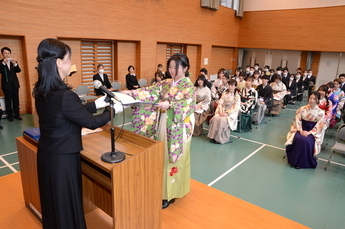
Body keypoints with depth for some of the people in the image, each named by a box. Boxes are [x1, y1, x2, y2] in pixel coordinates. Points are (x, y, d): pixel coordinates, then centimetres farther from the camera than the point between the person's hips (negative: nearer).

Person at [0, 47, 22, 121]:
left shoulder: (14, 61, 10)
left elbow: (18, 70, -3)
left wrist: (15, 64, -21)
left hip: (15, 84, 3)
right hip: (6, 85, -3)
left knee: (16, 100, 5)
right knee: (8, 101, 0)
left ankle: (17, 114, 12)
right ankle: (10, 116, 6)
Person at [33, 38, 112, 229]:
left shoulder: (41, 92, 1)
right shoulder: (64, 95, -27)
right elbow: (91, 122, -18)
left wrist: (96, 104, 9)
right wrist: (112, 111, -3)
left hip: (46, 154, 9)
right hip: (63, 157, -8)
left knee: (53, 200, 26)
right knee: (66, 202, 12)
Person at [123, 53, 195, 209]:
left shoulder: (188, 86, -8)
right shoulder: (165, 83, 9)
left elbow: (188, 104, -24)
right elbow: (151, 92, 0)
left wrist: (169, 104, -38)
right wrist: (132, 93, -13)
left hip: (178, 128, -6)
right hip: (163, 125, 6)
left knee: (173, 158, 3)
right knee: (163, 156, 14)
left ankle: (171, 193, 18)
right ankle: (163, 188, 31)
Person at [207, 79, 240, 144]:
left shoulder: (237, 96, 0)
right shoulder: (224, 94, 13)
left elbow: (236, 108, -9)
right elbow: (220, 103, 5)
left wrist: (227, 113, -18)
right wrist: (221, 112, -12)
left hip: (231, 113, -4)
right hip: (222, 112, 4)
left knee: (223, 120, -33)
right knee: (215, 118, -27)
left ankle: (221, 139, -22)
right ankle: (213, 136, -20)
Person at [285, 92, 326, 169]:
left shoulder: (321, 112, -3)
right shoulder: (302, 109, 1)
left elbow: (319, 126, -6)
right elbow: (297, 121, -1)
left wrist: (309, 133, -18)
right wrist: (300, 130, -15)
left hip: (313, 132, -2)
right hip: (301, 129, 2)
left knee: (305, 141, -31)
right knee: (297, 139, -29)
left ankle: (302, 162, -13)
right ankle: (293, 159, -12)